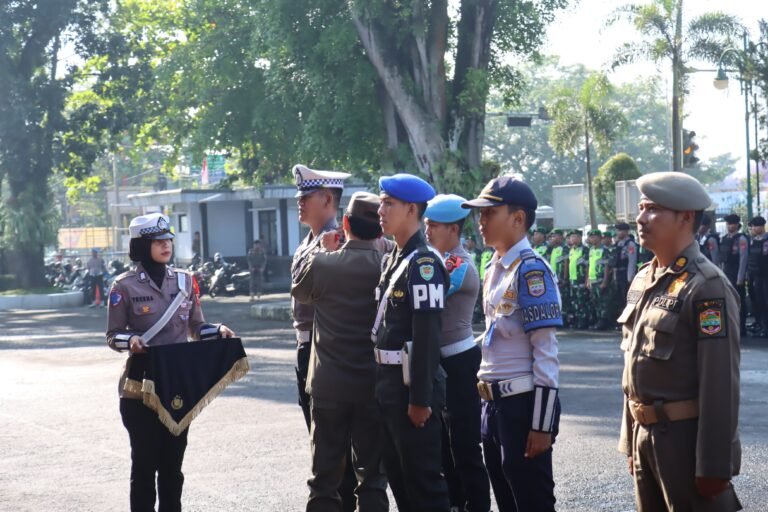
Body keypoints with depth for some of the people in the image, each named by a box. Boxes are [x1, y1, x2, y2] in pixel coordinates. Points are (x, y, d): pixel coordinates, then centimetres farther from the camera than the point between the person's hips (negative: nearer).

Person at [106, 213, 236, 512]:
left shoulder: (185, 280, 6)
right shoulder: (125, 285, -6)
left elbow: (196, 327, 11)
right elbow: (113, 335, -3)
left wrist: (217, 330, -8)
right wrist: (131, 340, -24)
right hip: (141, 386, -4)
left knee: (173, 461, 11)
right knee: (145, 462, 0)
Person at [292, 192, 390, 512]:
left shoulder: (322, 264, -10)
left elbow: (299, 294, 11)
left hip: (330, 385, 0)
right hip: (375, 385, 1)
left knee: (326, 475, 8)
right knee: (373, 474, 9)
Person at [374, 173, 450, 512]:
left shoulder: (423, 262, -16)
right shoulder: (393, 259, 12)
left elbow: (427, 336, -20)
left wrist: (420, 398, -21)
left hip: (413, 385, -9)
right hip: (390, 383, 9)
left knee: (424, 479, -1)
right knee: (397, 473, 16)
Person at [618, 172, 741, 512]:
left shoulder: (707, 286, -16)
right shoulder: (643, 281, 10)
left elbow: (721, 384, -19)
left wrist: (715, 467, -20)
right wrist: (631, 439, 16)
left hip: (687, 437, -8)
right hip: (645, 433, 8)